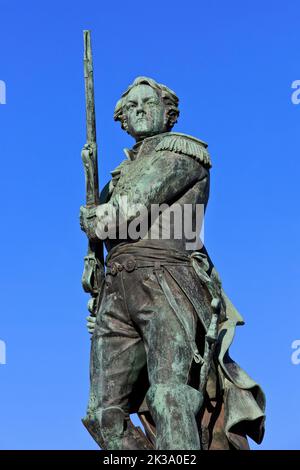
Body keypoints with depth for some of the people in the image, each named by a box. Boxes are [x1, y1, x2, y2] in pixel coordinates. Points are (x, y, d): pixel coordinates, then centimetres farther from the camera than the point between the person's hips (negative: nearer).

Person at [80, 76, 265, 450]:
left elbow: (132, 208, -1)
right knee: (103, 415, -1)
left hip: (166, 283, -7)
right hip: (118, 291, 7)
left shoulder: (185, 151, 9)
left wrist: (96, 220, 15)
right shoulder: (124, 171, 31)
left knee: (169, 397, -26)